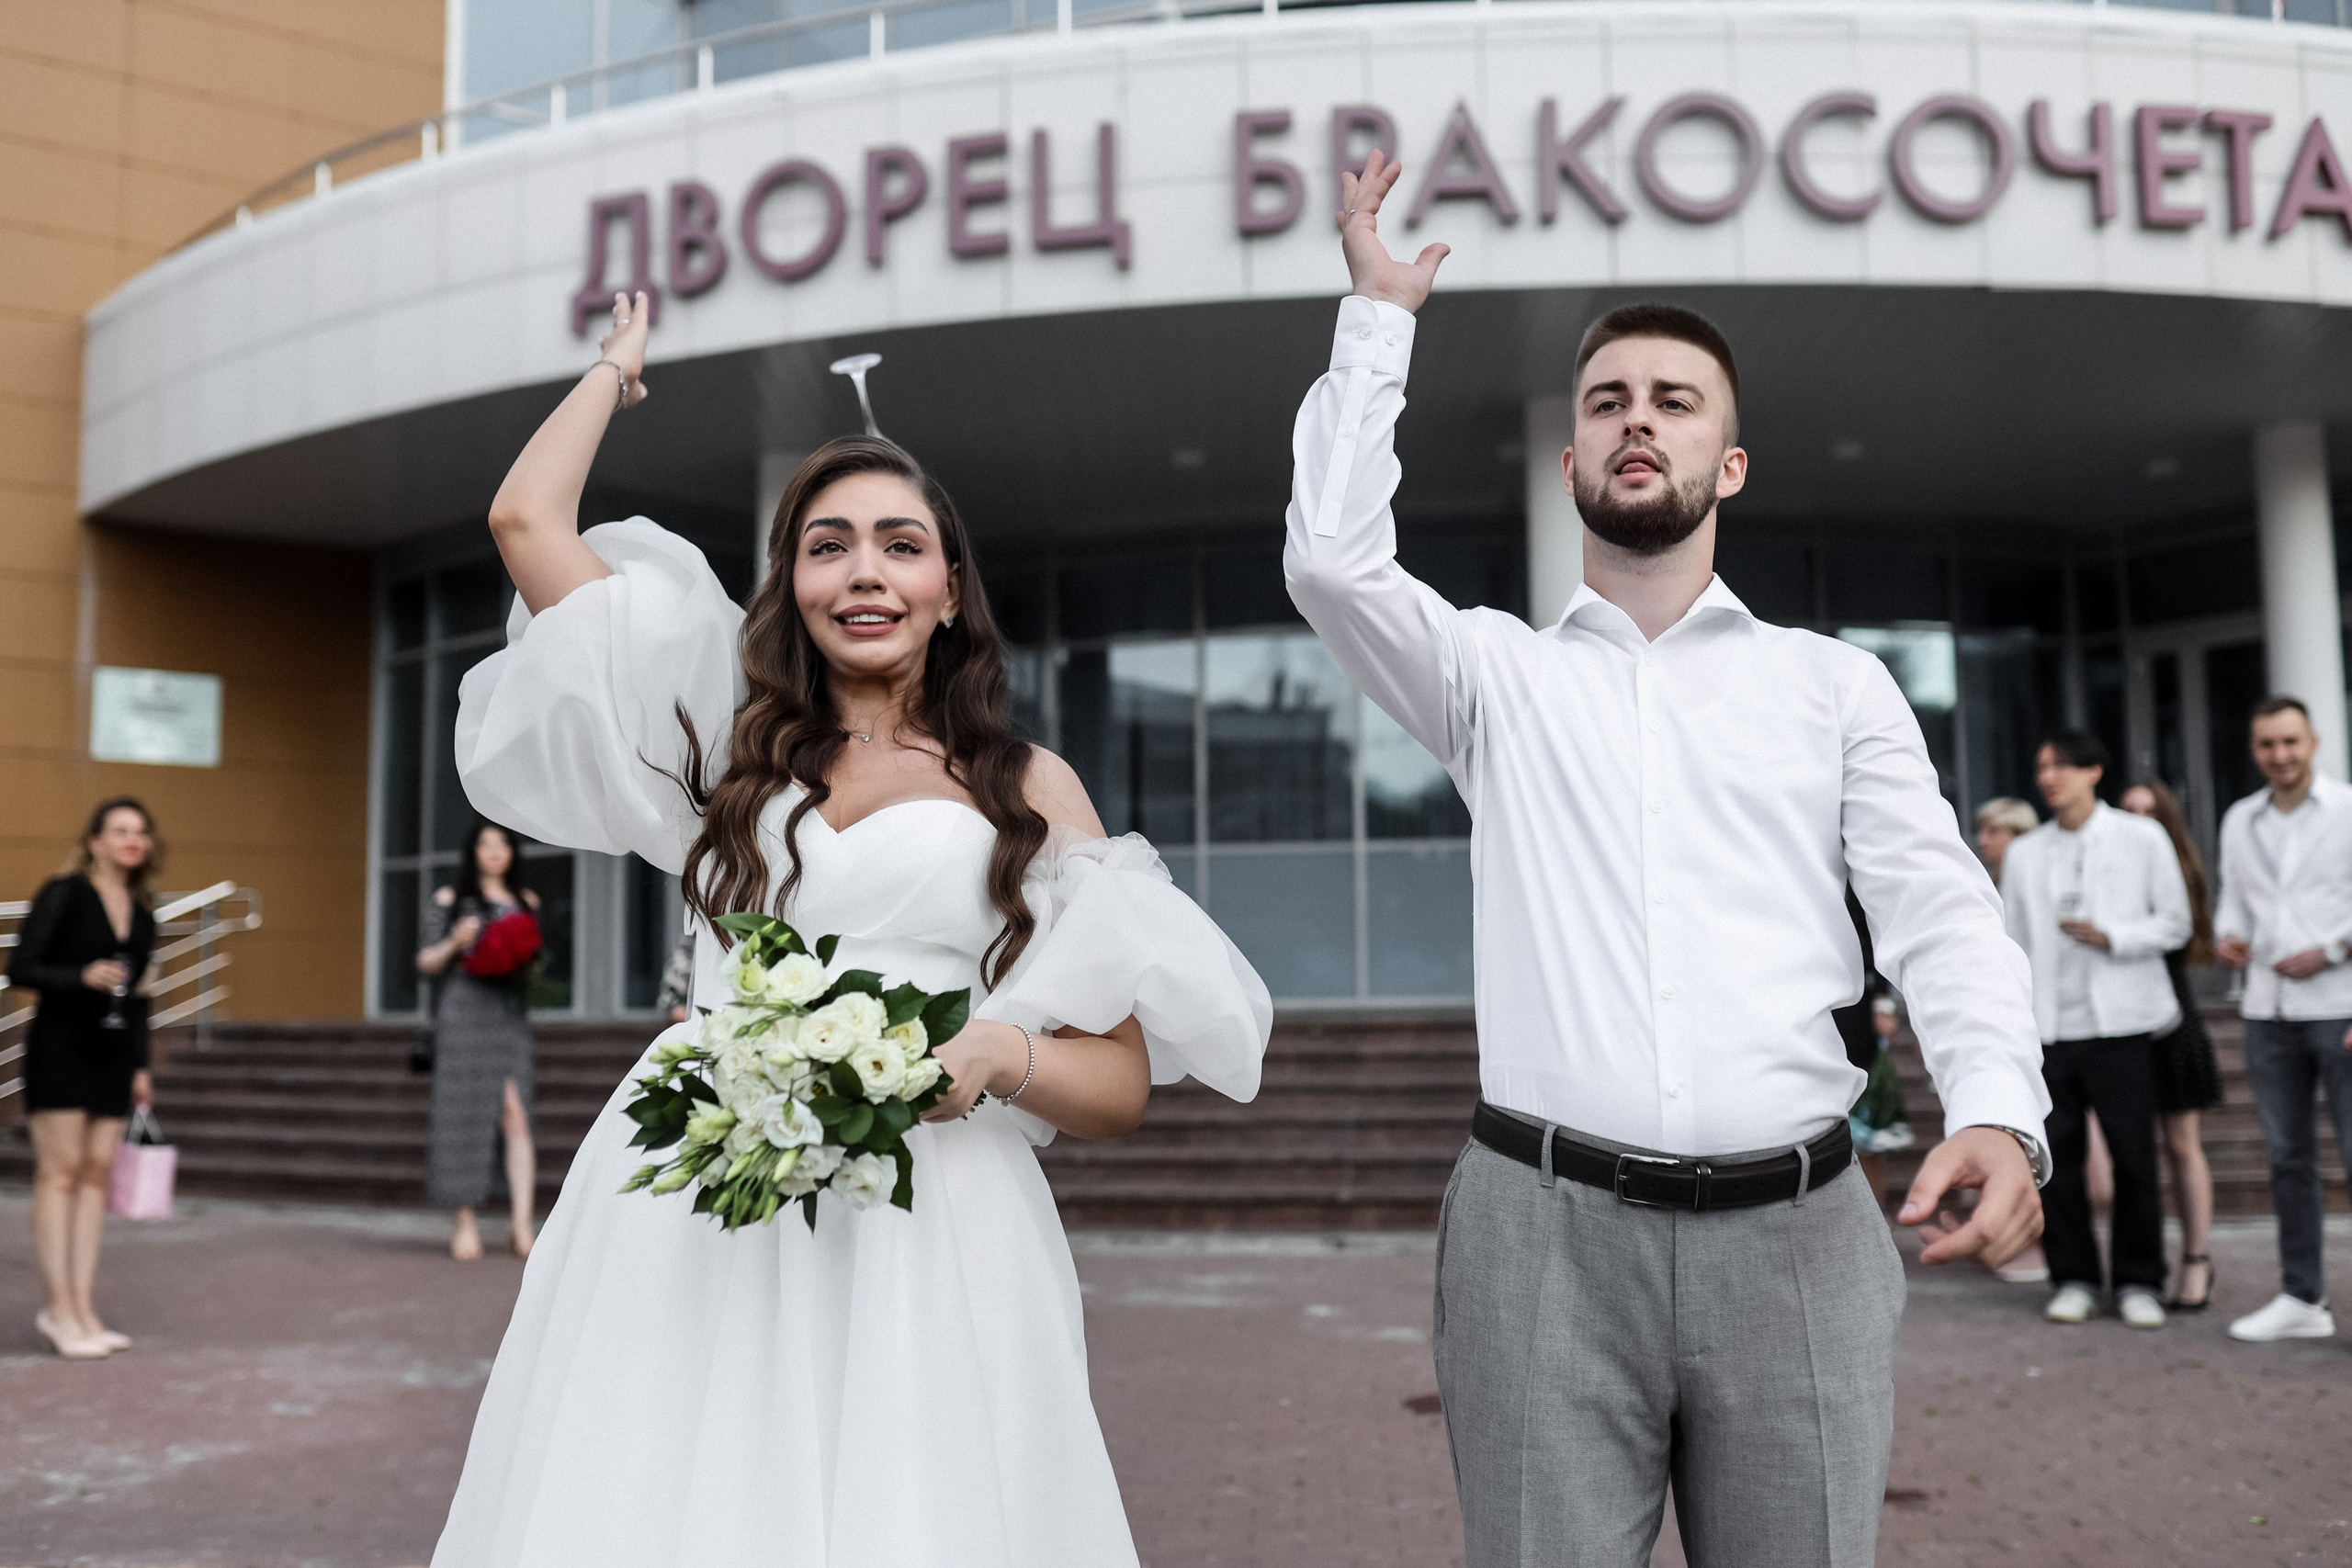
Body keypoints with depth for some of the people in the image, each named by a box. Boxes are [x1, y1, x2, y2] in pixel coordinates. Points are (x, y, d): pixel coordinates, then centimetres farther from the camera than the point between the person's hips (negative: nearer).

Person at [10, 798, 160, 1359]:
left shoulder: (141, 912, 12)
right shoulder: (63, 894, -5)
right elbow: (20, 968, -10)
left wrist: (141, 1066, 14)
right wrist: (83, 976, -25)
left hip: (111, 1055, 6)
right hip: (60, 1049, -6)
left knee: (97, 1173, 4)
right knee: (60, 1171, -4)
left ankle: (83, 1307, 8)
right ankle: (58, 1308, 1)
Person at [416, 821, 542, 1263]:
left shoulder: (526, 902, 18)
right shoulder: (449, 900, 9)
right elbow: (425, 963, 7)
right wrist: (454, 943, -11)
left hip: (509, 1013, 2)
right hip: (463, 1011, -2)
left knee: (516, 1116, -10)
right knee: (463, 1114, -3)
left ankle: (521, 1224, -14)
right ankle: (465, 1223, 5)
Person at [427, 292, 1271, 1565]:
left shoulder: (1030, 790, 12)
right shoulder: (733, 741, 16)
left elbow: (1120, 1087, 8)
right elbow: (526, 518, 17)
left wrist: (999, 1056, -12)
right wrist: (617, 367, 31)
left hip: (924, 1232, -1)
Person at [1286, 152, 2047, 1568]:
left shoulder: (1835, 682, 12)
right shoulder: (1498, 674, 11)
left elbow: (1941, 915, 2)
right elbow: (1333, 559, -6)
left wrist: (2000, 1112, -17)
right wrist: (1378, 315, 4)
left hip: (1796, 1233, 1)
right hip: (1544, 1232, -1)